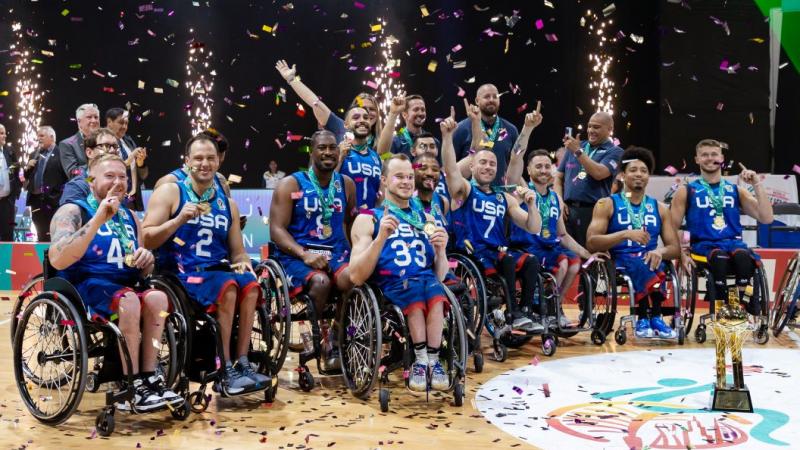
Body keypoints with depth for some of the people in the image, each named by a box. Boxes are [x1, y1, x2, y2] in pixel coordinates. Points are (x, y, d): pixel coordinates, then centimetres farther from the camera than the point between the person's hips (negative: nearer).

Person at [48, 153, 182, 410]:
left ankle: (149, 378, -21)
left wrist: (147, 259, -4)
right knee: (128, 301, -35)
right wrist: (98, 219, -22)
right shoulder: (73, 211, -1)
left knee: (157, 298, -26)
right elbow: (57, 261, -20)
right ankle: (132, 386, -25)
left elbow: (144, 272, 22)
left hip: (126, 287, 6)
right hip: (84, 288, -5)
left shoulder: (130, 217, 18)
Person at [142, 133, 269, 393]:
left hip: (218, 270, 4)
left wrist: (243, 262, -2)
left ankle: (242, 363, -25)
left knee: (250, 283, -27)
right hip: (180, 274, -4)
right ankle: (226, 370, -25)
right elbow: (147, 240, -4)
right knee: (227, 285, -32)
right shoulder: (170, 193, 5)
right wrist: (180, 219, -15)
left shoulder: (227, 204, 18)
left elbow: (238, 252, 21)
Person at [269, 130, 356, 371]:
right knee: (320, 281, -35)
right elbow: (276, 229, -5)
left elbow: (352, 224, 16)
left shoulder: (346, 184, 14)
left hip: (336, 253, 3)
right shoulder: (291, 184, 1)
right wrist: (304, 254, -21)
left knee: (351, 278, -31)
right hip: (297, 254, -3)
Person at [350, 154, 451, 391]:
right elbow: (356, 277, -3)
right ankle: (424, 361, -26)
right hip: (390, 286, -3)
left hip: (427, 282, 3)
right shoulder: (368, 219, 11)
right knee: (415, 287, -36)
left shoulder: (426, 219, 22)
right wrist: (381, 237, -14)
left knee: (434, 288, -33)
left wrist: (441, 250, -3)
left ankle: (430, 361, -28)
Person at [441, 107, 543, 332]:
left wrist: (531, 205, -5)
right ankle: (512, 314, -24)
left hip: (499, 253, 5)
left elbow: (533, 229, 15)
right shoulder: (464, 190, 7)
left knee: (530, 260, -23)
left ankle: (525, 312, -18)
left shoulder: (505, 198, 19)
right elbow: (450, 168, -16)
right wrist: (447, 136, -32)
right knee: (507, 260, -32)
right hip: (471, 255, -5)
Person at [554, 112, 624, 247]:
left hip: (594, 211, -4)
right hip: (568, 209, 4)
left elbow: (598, 173, -14)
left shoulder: (614, 152, 3)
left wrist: (578, 151, -12)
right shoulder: (575, 146, 17)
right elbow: (559, 177, 18)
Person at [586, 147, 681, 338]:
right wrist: (625, 234, -18)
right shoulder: (607, 204, 8)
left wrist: (660, 251, -13)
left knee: (651, 262, -35)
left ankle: (644, 317, -39)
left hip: (648, 262, 3)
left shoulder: (659, 208, 18)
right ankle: (653, 316, -45)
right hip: (619, 262, -2)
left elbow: (675, 247, 13)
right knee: (639, 265, -37)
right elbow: (591, 243, -5)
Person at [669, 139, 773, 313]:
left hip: (734, 243, 2)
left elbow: (766, 218, 6)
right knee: (720, 258, -37)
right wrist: (682, 254, -9)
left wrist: (757, 184, -1)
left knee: (744, 258, -35)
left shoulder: (736, 191, 17)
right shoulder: (686, 191, 11)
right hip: (704, 245, -2)